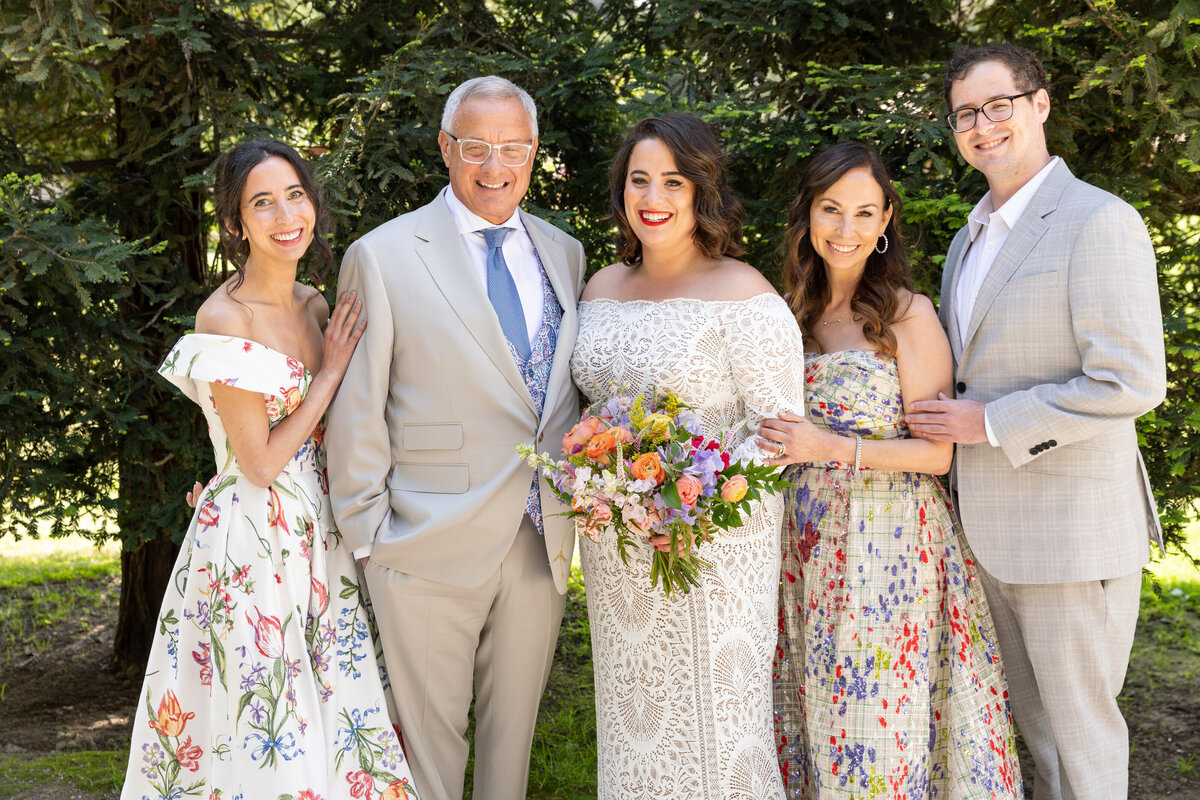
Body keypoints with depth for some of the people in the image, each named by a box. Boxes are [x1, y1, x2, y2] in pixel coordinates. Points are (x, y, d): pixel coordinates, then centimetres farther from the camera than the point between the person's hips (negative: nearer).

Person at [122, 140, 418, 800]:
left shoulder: (316, 307, 6)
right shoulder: (224, 320, -16)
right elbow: (259, 463, -16)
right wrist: (332, 370, -12)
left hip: (319, 534, 7)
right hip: (252, 541, -7)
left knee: (335, 710, 13)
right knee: (260, 733, 4)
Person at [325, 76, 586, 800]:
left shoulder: (564, 254, 10)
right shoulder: (383, 257, -5)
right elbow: (357, 409, -5)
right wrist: (368, 533, -7)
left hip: (542, 543, 4)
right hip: (431, 545, -4)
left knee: (514, 733, 16)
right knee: (431, 738, 7)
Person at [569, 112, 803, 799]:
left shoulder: (743, 293, -12)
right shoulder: (602, 288, 7)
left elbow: (779, 424, -13)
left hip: (714, 541, -6)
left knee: (713, 716, 4)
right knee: (631, 712, 16)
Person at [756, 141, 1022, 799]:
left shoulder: (909, 315, -7)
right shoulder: (793, 312, 9)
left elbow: (937, 452, -11)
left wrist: (832, 448, -19)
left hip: (888, 543, -5)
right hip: (807, 543, 5)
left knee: (879, 717, 0)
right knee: (814, 712, 10)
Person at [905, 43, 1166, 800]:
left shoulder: (1100, 222, -14)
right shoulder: (970, 239, 14)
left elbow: (1131, 383, -21)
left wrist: (992, 423, -18)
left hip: (1072, 531, -8)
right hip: (993, 532, 8)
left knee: (1079, 728, 4)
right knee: (1034, 724, 19)